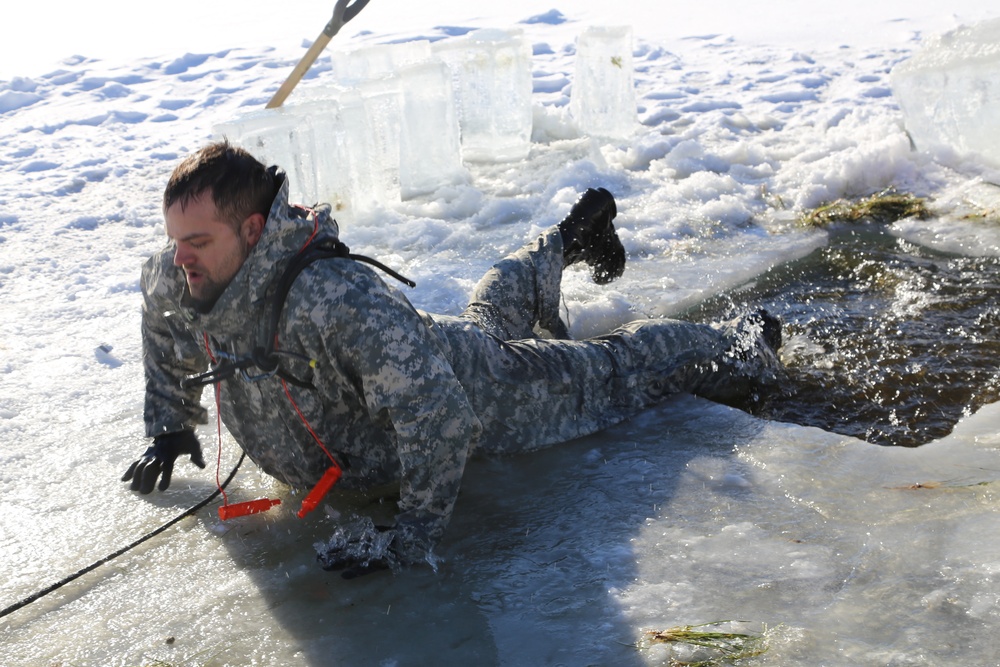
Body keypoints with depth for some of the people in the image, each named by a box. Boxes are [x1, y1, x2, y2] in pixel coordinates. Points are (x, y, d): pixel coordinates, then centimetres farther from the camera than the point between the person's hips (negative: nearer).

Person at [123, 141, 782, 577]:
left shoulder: (342, 300, -49)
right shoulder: (173, 282, -22)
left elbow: (439, 411, -49)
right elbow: (164, 336, 4)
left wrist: (414, 534, -45)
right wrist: (171, 428, 7)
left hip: (475, 389, -8)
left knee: (607, 372, 12)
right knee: (491, 310, 37)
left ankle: (743, 341, 37)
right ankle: (569, 237, 65)